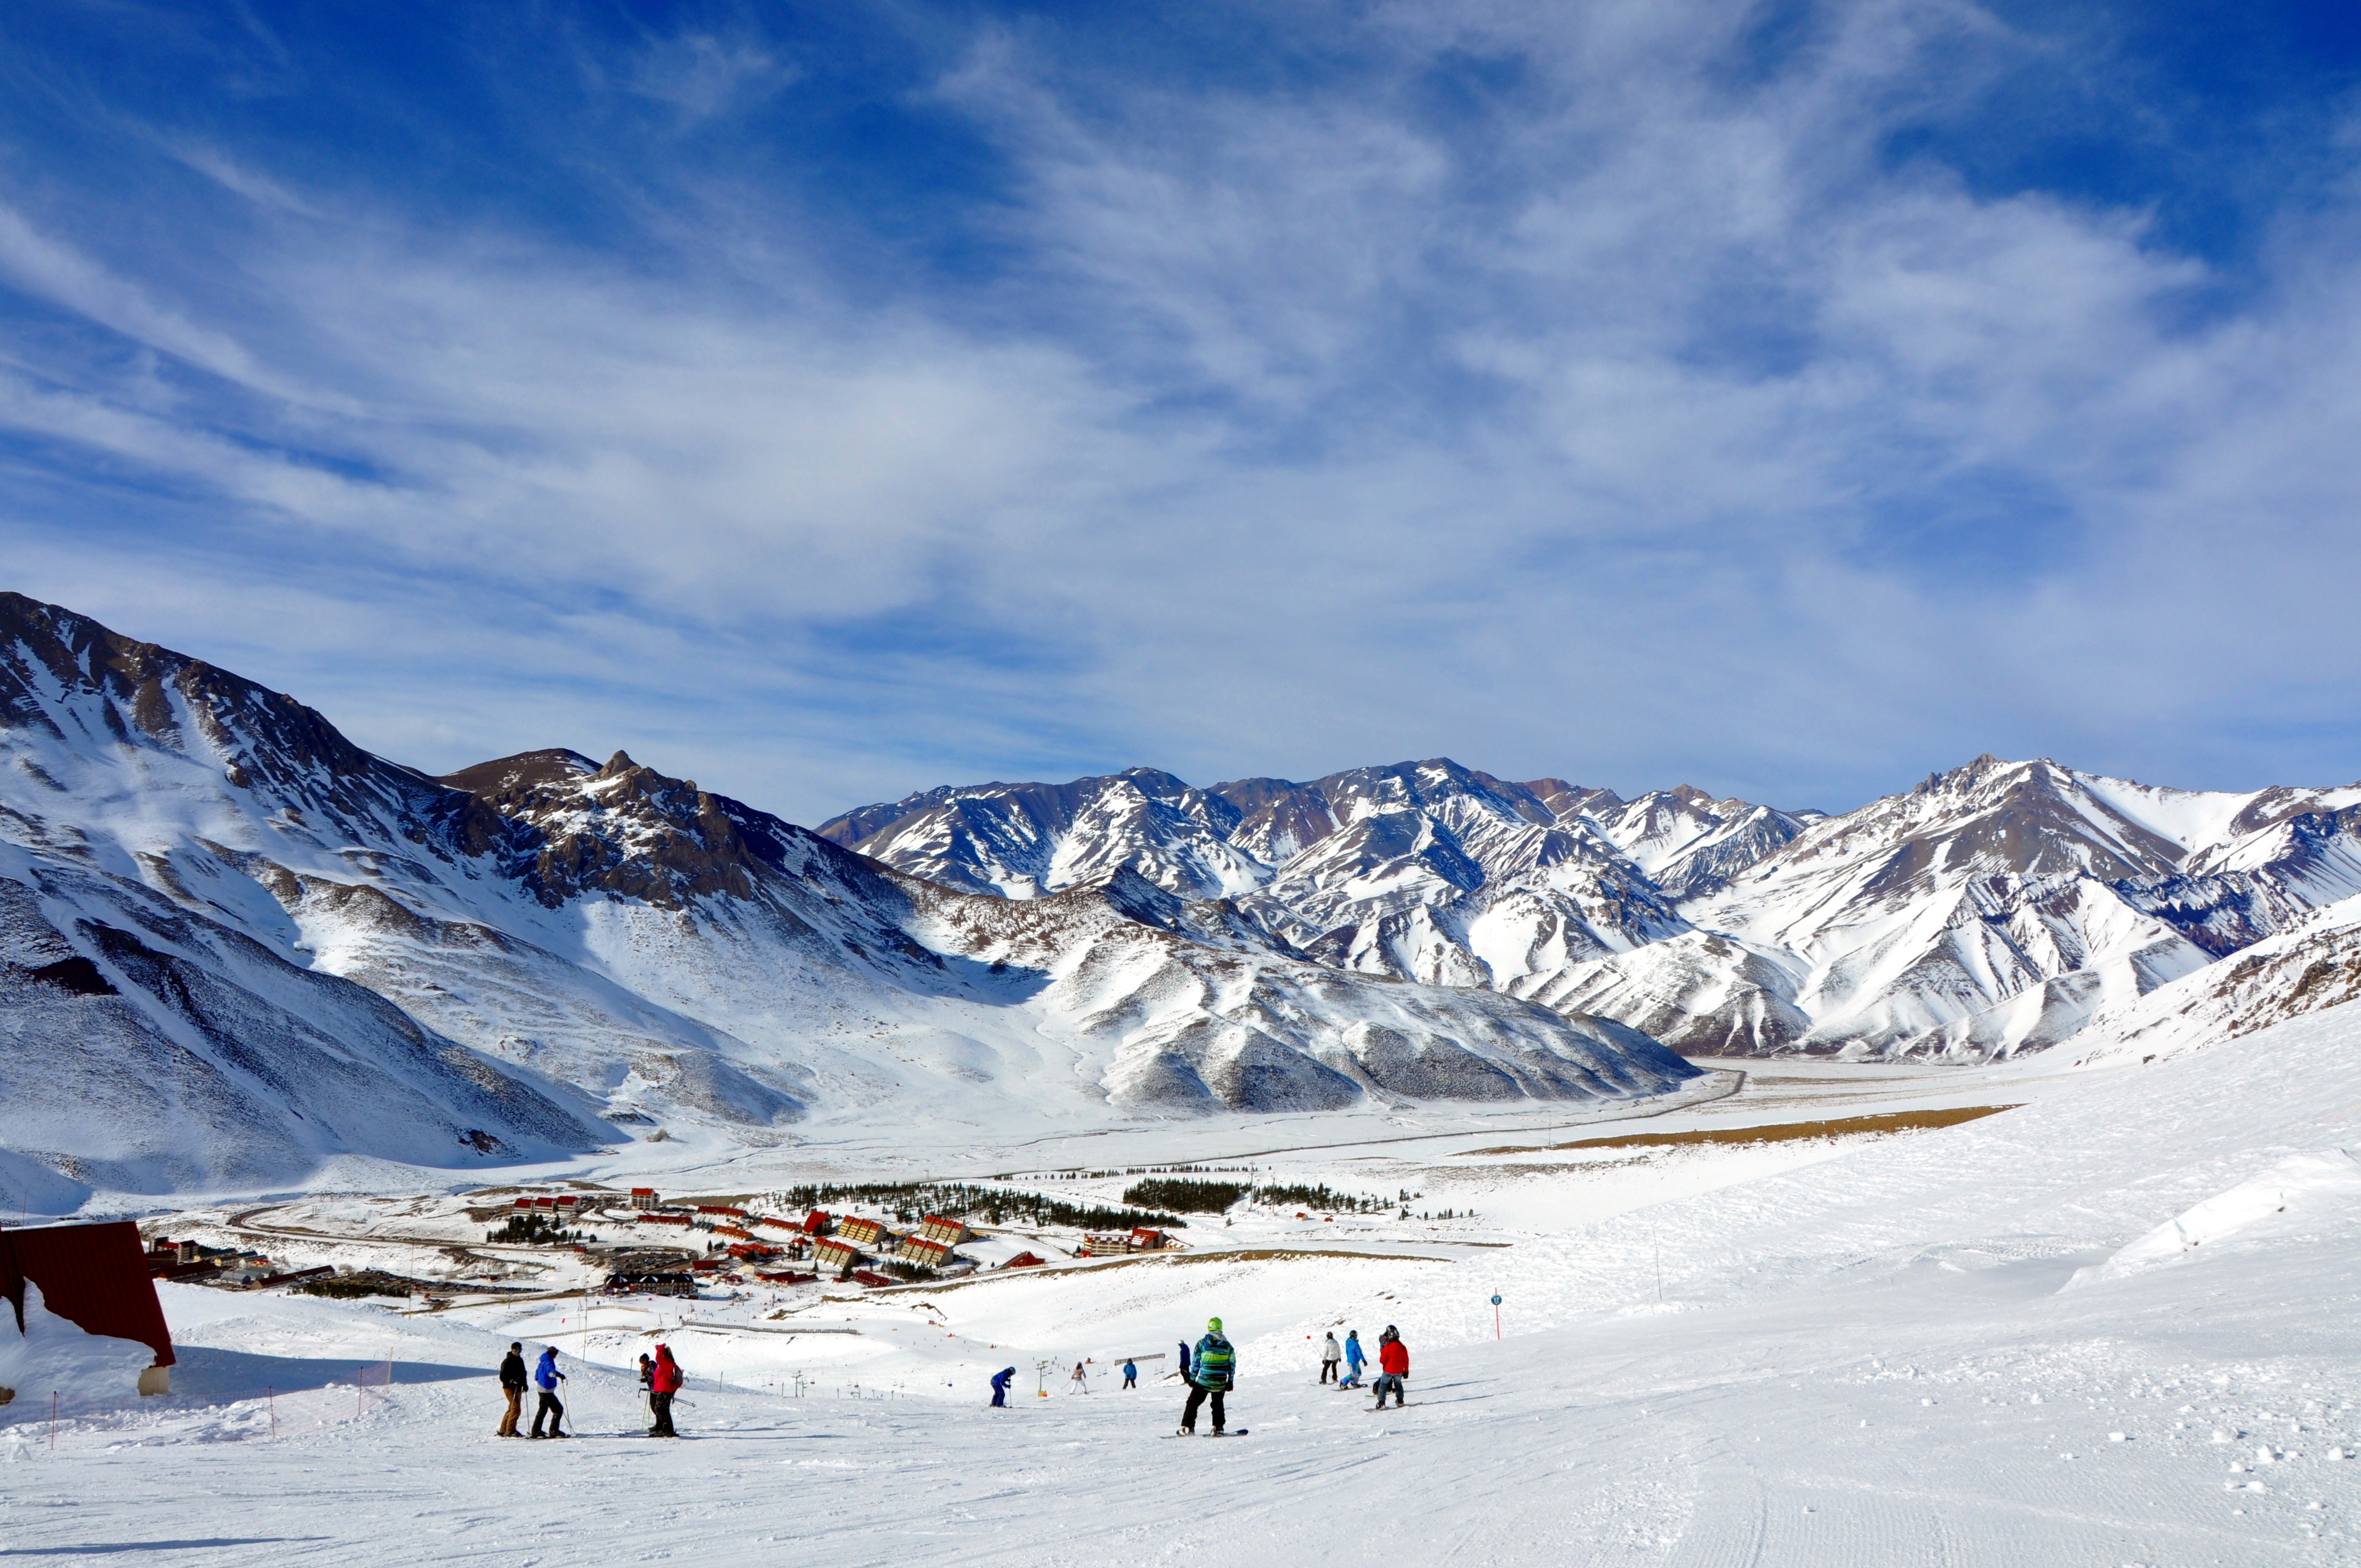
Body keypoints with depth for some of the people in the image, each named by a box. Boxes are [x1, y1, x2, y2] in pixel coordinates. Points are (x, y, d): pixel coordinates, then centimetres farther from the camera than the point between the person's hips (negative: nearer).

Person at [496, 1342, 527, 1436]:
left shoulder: (520, 1360, 14)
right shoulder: (508, 1361, -10)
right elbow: (503, 1376, -14)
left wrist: (524, 1384, 11)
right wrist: (512, 1381, -27)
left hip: (518, 1388, 9)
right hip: (509, 1388, -9)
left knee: (512, 1409, 11)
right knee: (516, 1409, -16)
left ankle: (503, 1431, 19)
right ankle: (510, 1431, -11)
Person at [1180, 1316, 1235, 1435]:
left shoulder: (1202, 1344, -3)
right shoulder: (1227, 1345, 3)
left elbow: (1195, 1363, -1)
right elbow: (1232, 1364, 6)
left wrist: (1192, 1379, 8)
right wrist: (1230, 1381, 14)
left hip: (1204, 1381, -2)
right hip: (1220, 1383, 2)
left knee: (1193, 1403, 9)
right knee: (1218, 1404, 21)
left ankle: (1188, 1428, 3)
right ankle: (1218, 1428, 12)